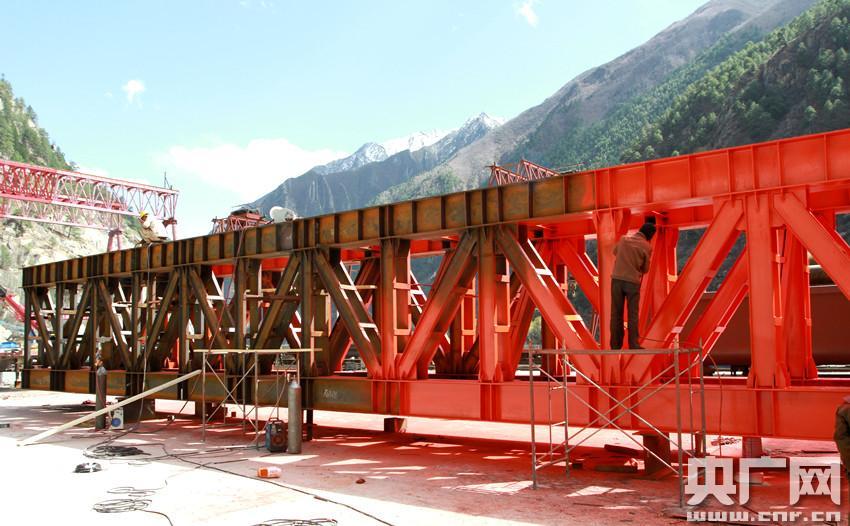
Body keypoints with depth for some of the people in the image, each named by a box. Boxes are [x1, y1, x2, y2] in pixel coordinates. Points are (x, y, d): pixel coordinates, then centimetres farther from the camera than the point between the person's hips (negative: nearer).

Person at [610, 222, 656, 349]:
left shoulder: (623, 240, 8)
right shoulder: (647, 247, -2)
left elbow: (615, 252, 27)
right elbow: (646, 269, 5)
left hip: (617, 279, 3)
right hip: (633, 281, -3)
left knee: (616, 313, 7)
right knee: (633, 315, 4)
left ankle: (615, 344, 10)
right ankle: (633, 345, 1)